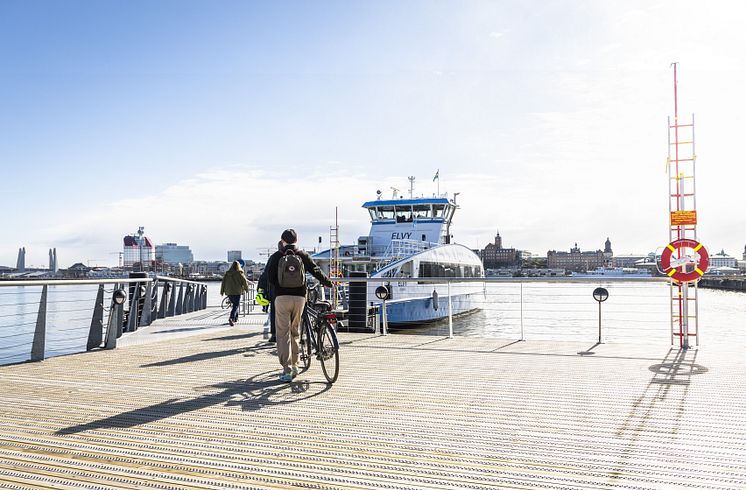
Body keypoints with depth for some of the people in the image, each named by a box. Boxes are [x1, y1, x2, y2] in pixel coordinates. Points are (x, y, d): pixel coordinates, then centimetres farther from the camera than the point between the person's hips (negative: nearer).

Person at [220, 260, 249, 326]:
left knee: (234, 304, 21)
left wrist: (222, 291, 11)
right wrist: (246, 288, 13)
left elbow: (223, 282, 6)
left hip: (229, 292, 5)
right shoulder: (239, 273, -6)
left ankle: (236, 318, 27)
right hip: (237, 292, -5)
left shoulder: (227, 273, 6)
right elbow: (245, 281, -4)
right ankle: (231, 318, -25)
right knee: (236, 305, -5)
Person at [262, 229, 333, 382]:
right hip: (299, 297, 2)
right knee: (295, 331, 17)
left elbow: (269, 278, -2)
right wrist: (328, 283, 20)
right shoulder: (303, 255, 5)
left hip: (281, 297, -2)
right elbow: (316, 271, 5)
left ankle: (287, 370, -4)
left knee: (283, 333, 1)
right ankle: (294, 365, 24)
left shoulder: (276, 257, 3)